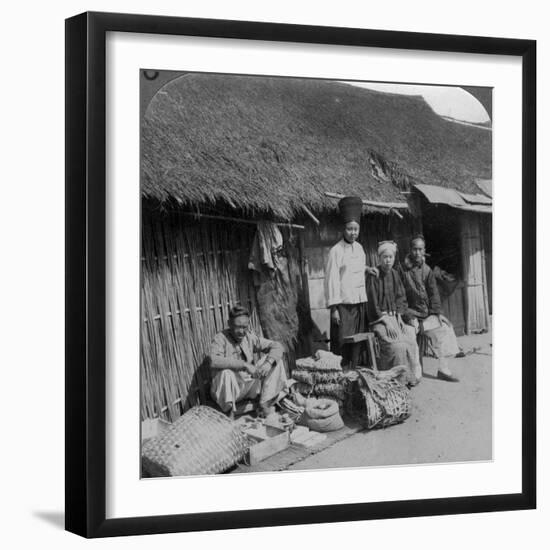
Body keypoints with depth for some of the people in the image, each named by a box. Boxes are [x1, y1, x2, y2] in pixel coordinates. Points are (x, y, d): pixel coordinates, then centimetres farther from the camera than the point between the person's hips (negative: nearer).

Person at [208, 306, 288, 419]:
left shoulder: (250, 337, 1)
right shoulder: (221, 338, -14)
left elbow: (277, 346, 0)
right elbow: (214, 361, -34)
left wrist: (268, 362, -22)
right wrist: (244, 364, -38)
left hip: (250, 387, 5)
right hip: (229, 388, -5)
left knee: (275, 360, -6)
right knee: (226, 372, -38)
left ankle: (265, 405, -8)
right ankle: (229, 413, -18)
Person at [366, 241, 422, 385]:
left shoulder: (395, 275, 13)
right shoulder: (374, 276, -4)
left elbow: (401, 298, 14)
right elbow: (373, 303, -8)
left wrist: (399, 316, -3)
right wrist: (386, 321, -15)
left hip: (396, 317, 5)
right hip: (380, 319, -5)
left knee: (410, 340, -22)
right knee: (396, 345, -28)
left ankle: (411, 376, -14)